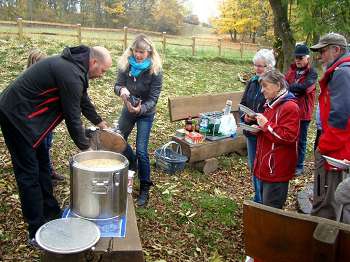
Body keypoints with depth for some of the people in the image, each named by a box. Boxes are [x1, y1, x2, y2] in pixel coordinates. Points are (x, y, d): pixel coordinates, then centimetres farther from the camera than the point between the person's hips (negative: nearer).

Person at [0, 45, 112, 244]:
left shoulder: (75, 65, 7)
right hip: (17, 116, -10)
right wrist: (86, 148, -8)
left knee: (42, 164, 16)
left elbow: (83, 99, 20)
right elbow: (72, 117, -20)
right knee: (29, 174, -5)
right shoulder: (71, 75, -25)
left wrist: (99, 121, 29)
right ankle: (38, 232, 5)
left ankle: (52, 214, 29)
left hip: (24, 113, 10)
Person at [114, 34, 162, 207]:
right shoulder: (125, 65, -13)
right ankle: (132, 163, 48)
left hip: (146, 114, -4)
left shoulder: (155, 70, -22)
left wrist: (140, 108, -41)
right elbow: (117, 85, -13)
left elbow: (153, 98, -22)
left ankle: (145, 189, 7)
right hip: (128, 109, 5)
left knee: (141, 151, -9)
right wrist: (121, 90, -38)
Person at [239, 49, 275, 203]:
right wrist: (244, 116, -8)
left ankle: (262, 201, 20)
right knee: (253, 166, 19)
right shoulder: (252, 82, 7)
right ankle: (257, 199, 37)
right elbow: (243, 104, 11)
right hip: (251, 132, 7)